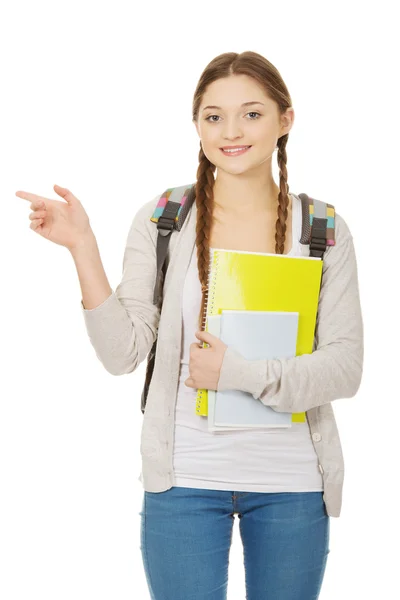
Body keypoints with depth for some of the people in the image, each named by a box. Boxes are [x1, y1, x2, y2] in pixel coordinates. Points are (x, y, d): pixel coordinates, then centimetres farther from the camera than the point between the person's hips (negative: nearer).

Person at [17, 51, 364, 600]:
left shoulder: (325, 231, -1)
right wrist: (83, 247, -16)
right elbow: (122, 353, -6)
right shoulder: (162, 221, -2)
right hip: (187, 478, -1)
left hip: (291, 484, 1)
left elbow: (346, 367, -6)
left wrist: (239, 373, -18)